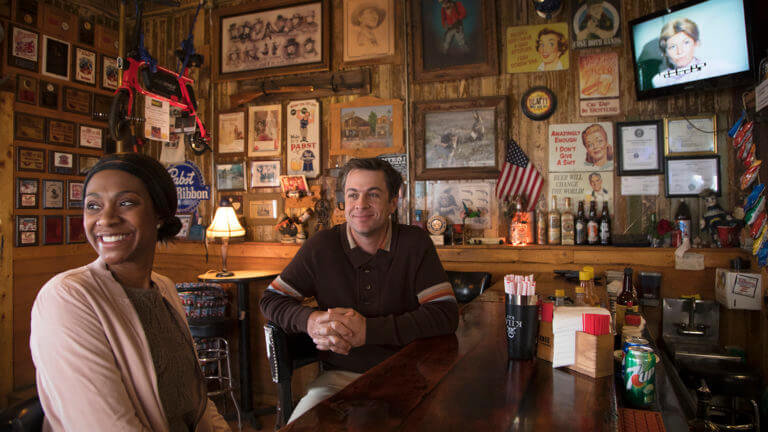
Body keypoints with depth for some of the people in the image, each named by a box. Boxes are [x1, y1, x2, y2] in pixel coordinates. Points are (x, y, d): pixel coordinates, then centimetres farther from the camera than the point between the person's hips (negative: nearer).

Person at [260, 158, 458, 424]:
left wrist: (368, 330, -22)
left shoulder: (415, 244, -5)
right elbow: (270, 300, 4)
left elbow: (446, 314, -13)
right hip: (340, 375, 1)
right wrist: (310, 321, -19)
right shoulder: (321, 246, -2)